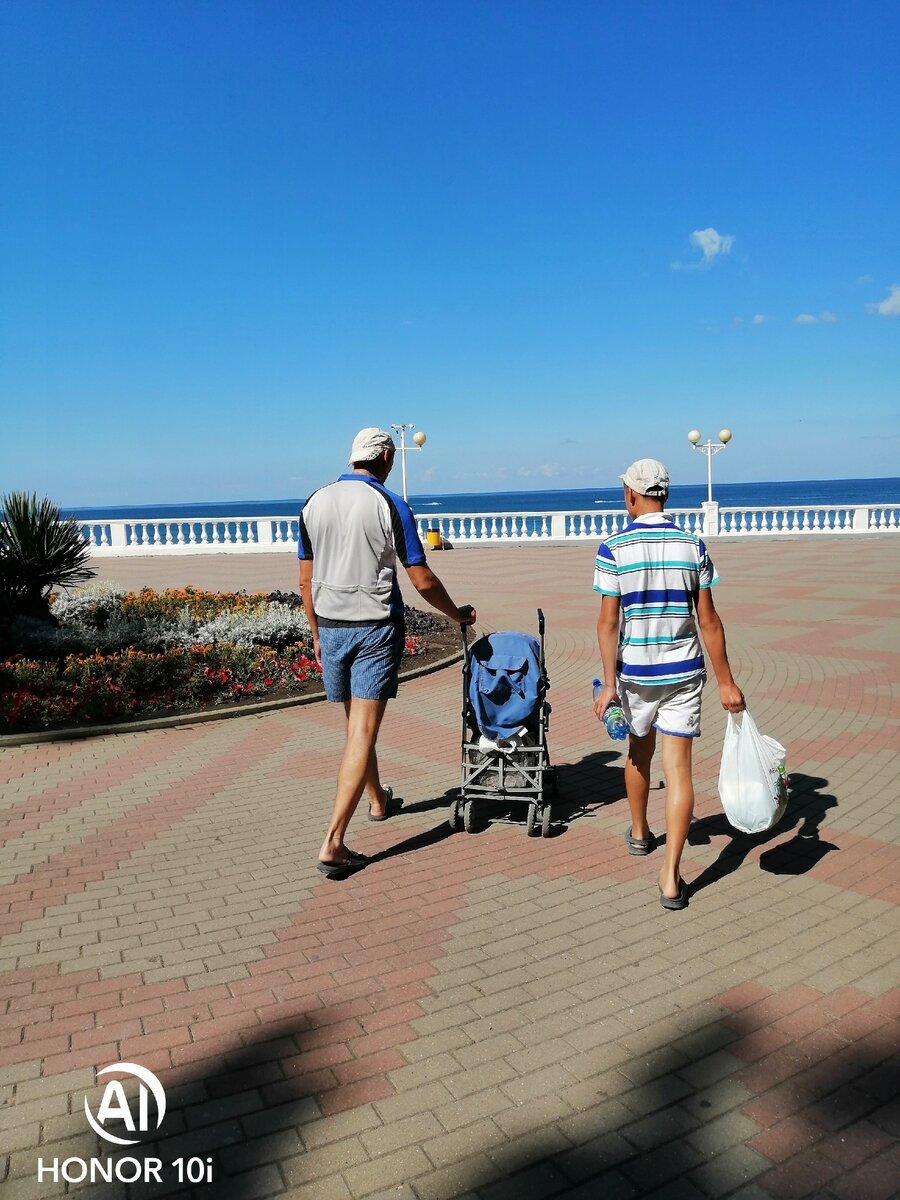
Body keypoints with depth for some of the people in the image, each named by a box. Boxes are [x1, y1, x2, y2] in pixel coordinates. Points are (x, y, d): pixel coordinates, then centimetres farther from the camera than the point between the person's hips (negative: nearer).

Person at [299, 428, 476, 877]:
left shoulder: (314, 503, 5)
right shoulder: (390, 505, -8)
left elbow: (306, 580, 9)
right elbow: (421, 579, -7)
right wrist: (457, 613, 8)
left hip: (330, 627, 5)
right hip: (376, 628, -5)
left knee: (355, 725, 20)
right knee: (363, 731, -5)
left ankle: (377, 800, 42)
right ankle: (333, 842, -10)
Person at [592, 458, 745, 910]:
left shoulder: (613, 549, -9)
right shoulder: (692, 546, -3)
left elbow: (608, 622, -11)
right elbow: (708, 621, -3)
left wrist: (609, 683, -7)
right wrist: (726, 682, 2)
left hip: (635, 672, 0)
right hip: (683, 671, 0)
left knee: (639, 751, 22)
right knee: (678, 766, 0)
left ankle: (639, 833, 44)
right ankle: (671, 877, -3)